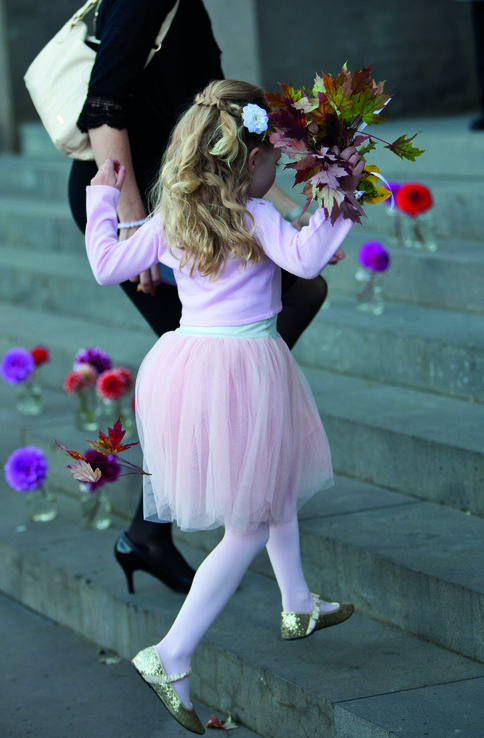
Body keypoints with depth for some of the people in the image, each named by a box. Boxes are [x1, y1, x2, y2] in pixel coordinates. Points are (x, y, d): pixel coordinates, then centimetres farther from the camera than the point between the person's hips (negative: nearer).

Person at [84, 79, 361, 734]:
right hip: (245, 369, -8)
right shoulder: (254, 216, -13)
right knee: (250, 527, 2)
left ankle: (299, 606, 47)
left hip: (185, 362, 8)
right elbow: (305, 259, -29)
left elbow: (108, 264, 13)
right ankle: (171, 659, -4)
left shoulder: (171, 220, 6)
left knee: (277, 489, 30)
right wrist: (340, 196, -22)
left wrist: (102, 196, 25)